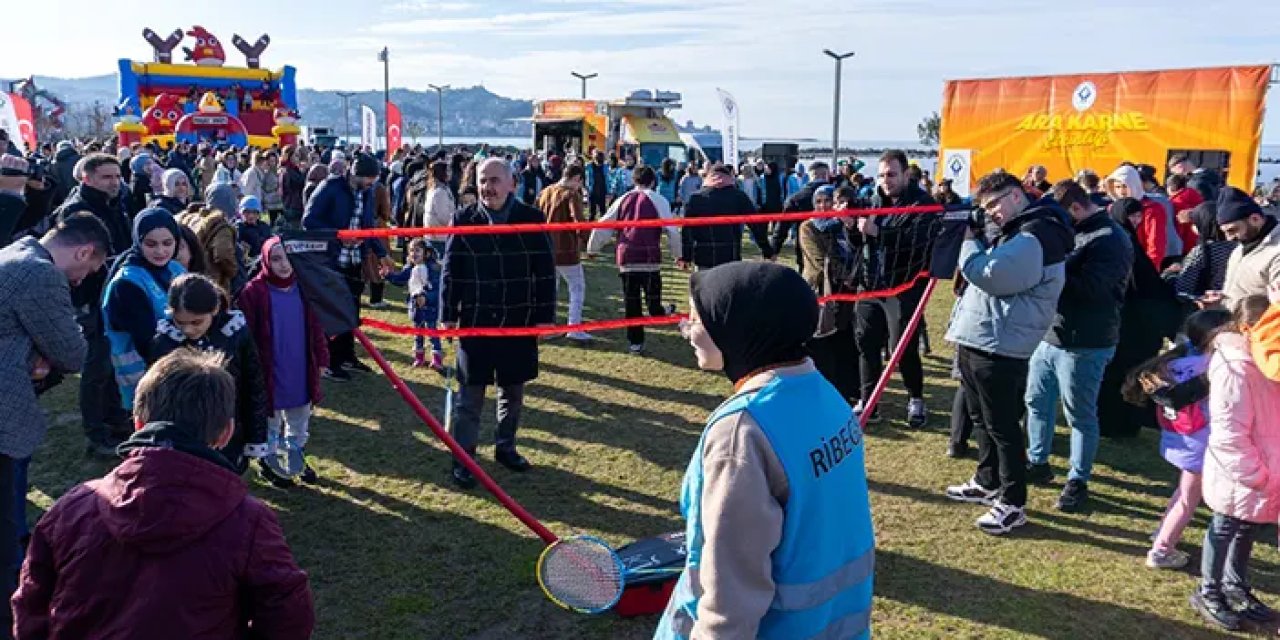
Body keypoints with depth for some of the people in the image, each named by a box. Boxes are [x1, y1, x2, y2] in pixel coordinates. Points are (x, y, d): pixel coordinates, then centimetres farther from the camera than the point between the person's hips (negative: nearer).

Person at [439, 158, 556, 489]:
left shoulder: (531, 219, -3)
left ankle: (506, 447, 31)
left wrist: (545, 316, -4)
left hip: (519, 319, 1)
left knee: (513, 390, 13)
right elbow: (450, 270, 1)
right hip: (475, 319, -1)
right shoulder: (464, 220, -2)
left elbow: (545, 271, -1)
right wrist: (448, 314, -3)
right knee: (470, 394, 4)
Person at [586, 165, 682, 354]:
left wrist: (592, 248, 27)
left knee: (631, 300, 9)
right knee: (652, 295, 13)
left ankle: (635, 342, 15)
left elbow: (603, 226, 15)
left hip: (626, 257, 3)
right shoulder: (658, 200, 2)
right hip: (650, 256, -3)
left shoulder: (623, 200, 13)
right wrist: (678, 255, 12)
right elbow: (672, 229, 1)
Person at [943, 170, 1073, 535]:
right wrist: (972, 239, 6)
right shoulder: (1017, 232, 18)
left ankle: (1013, 504, 8)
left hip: (999, 348, -11)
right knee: (982, 420, 21)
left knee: (1002, 426, -2)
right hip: (976, 341, 11)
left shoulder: (1036, 236, -17)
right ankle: (988, 482, 36)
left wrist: (968, 240, -10)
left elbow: (988, 275, -23)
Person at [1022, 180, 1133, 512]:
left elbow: (1089, 288, -25)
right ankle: (1038, 463, 33)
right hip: (1049, 335, 9)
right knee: (1037, 402, 17)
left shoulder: (1110, 239, -14)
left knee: (1080, 415, 3)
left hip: (1084, 344, -9)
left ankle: (1078, 481, 16)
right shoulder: (1072, 232, 14)